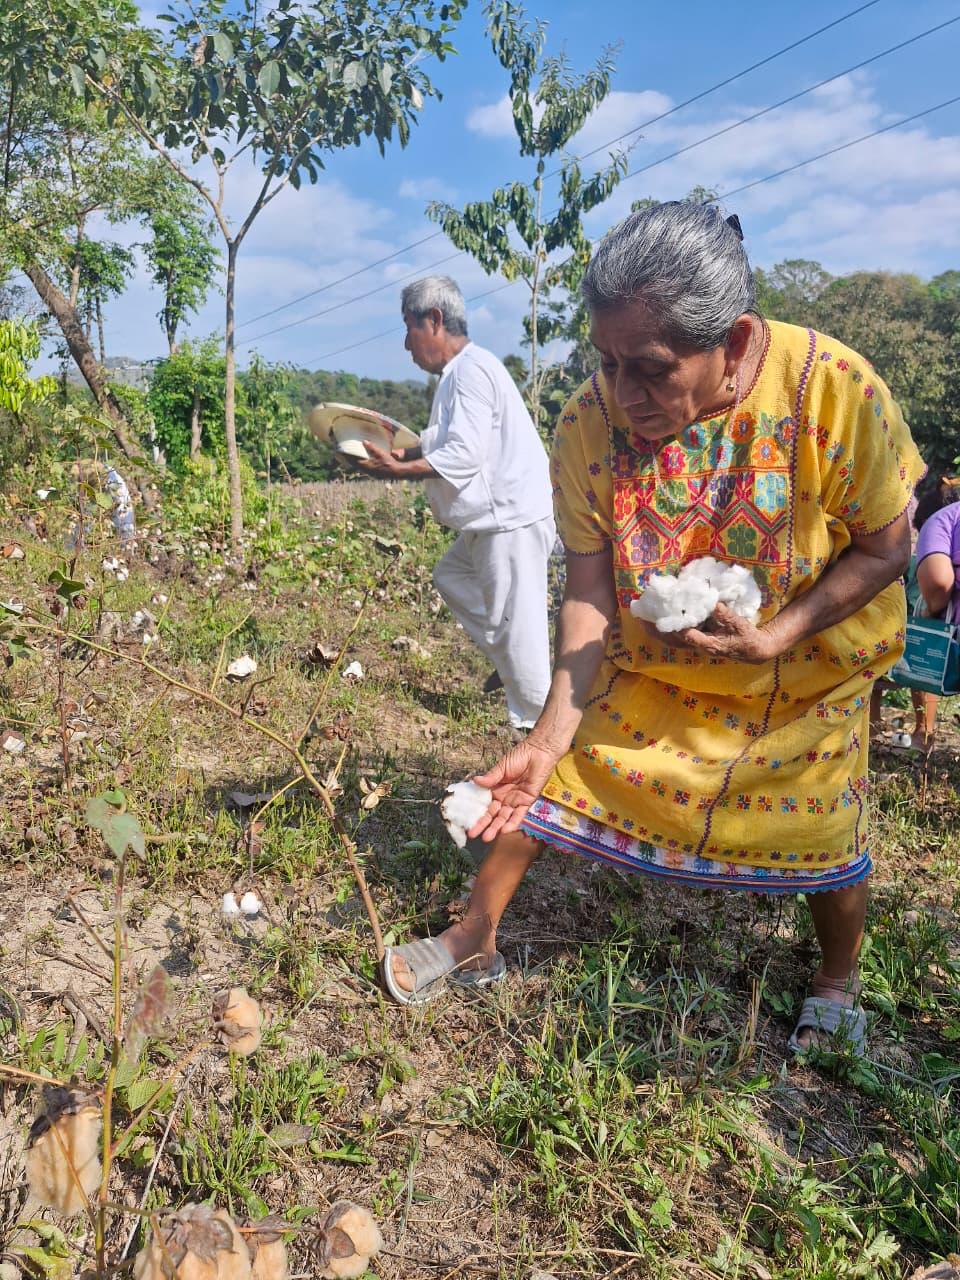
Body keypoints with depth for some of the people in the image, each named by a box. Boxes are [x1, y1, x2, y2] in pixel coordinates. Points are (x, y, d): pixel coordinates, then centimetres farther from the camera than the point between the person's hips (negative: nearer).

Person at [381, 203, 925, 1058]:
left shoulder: (834, 389, -28)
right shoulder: (590, 423, -22)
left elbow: (885, 546, -16)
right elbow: (588, 596, -19)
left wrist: (777, 635, -29)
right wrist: (551, 735, -26)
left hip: (805, 682, -1)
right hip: (645, 671, 1)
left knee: (825, 843, 10)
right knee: (539, 784, 0)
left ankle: (838, 985, 44)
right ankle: (475, 941, 27)